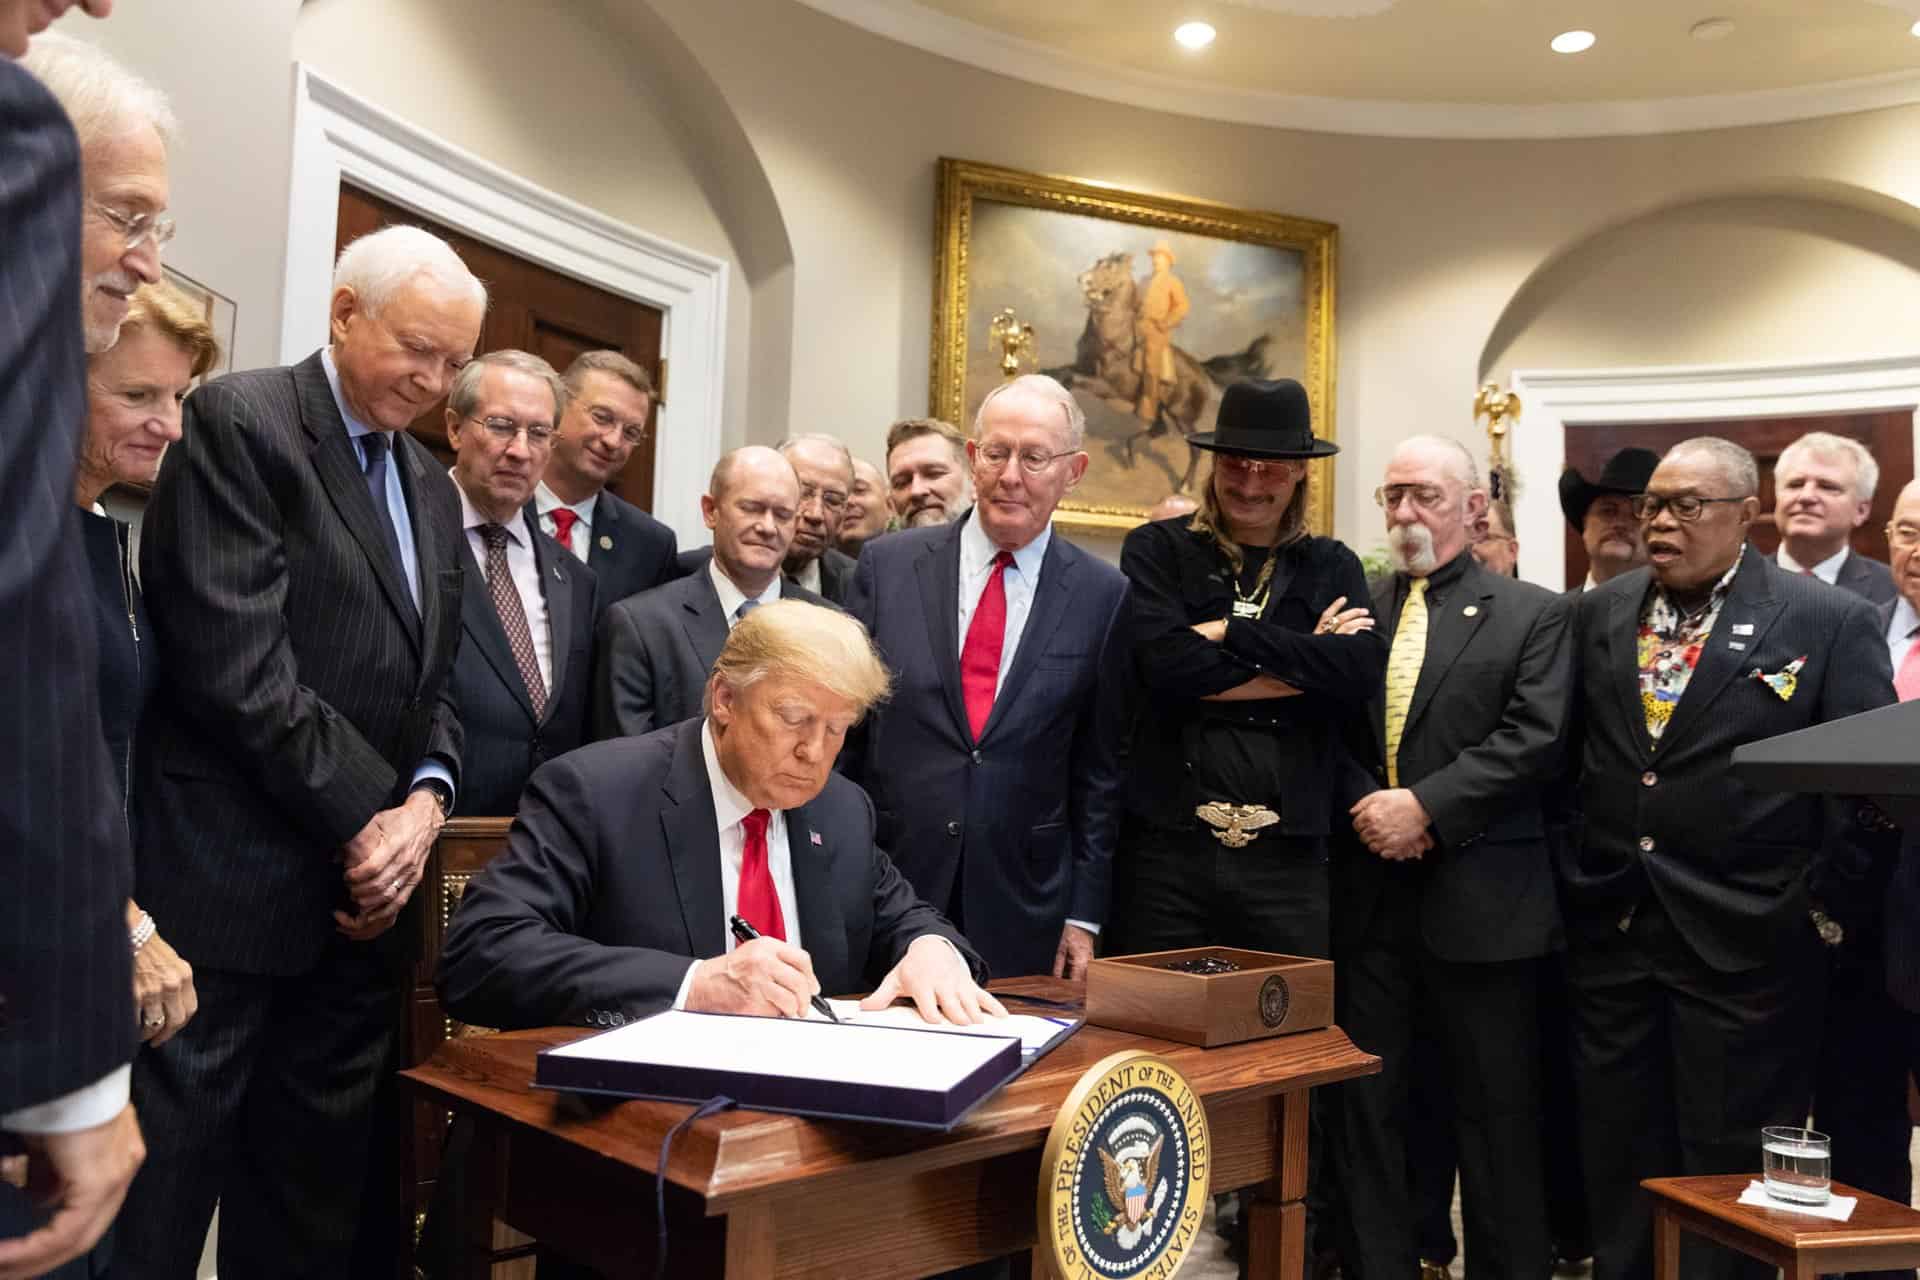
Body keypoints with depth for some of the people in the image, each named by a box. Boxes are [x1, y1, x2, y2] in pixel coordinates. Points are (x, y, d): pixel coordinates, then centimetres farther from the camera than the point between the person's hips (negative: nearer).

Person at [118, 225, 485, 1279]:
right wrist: (368, 818, -12)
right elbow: (237, 666, -17)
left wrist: (426, 800, -4)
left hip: (363, 894, 7)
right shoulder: (239, 421, -7)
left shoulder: (433, 489, 17)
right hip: (225, 892, -7)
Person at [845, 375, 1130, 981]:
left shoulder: (1103, 596, -1)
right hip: (883, 894, 0)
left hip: (1021, 908, 0)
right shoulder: (888, 566, 1)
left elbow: (1099, 771, 2)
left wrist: (1084, 915, 1)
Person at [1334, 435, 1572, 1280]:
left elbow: (1534, 738, -9)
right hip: (1368, 893, 3)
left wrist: (1425, 806, -17)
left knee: (1497, 1113, 7)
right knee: (1366, 1105, 10)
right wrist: (1368, 808, -10)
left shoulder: (1532, 615, 2)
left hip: (1481, 897, -3)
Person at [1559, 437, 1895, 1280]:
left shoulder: (1832, 624, -4)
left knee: (1731, 1178, 7)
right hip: (1608, 933, 4)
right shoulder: (1596, 616, 8)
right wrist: (1569, 873, 10)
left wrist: (1829, 903, -5)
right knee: (1619, 1169, 14)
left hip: (1746, 947, -4)